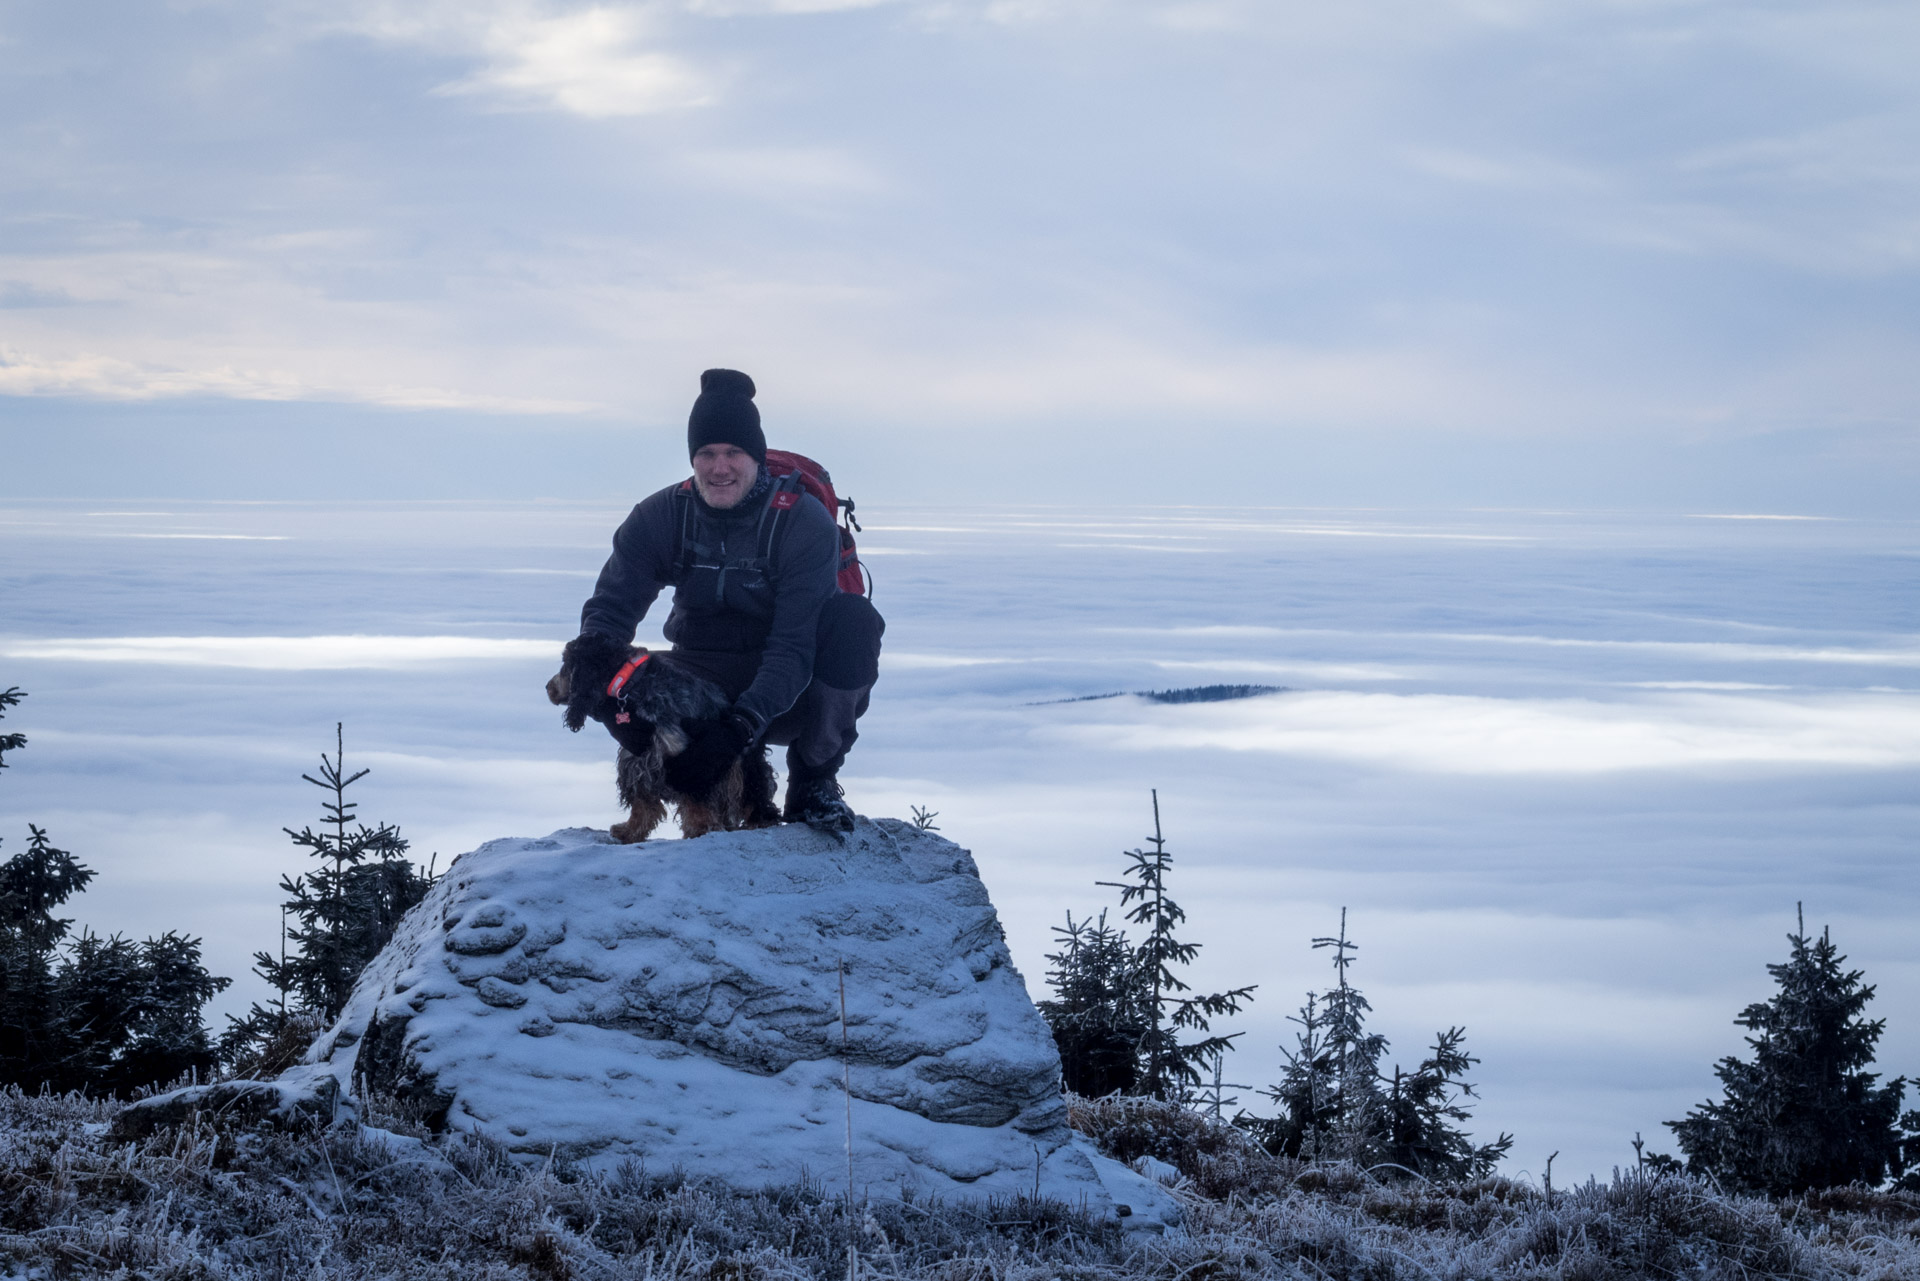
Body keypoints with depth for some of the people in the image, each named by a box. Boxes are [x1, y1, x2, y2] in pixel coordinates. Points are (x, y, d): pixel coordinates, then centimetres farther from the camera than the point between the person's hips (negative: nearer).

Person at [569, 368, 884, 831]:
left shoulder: (804, 522, -18)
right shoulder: (661, 517, -6)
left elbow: (796, 645, -26)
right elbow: (610, 607, -8)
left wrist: (744, 723, -41)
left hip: (789, 693, -2)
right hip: (706, 682, 2)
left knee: (855, 618, -32)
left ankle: (813, 780, -12)